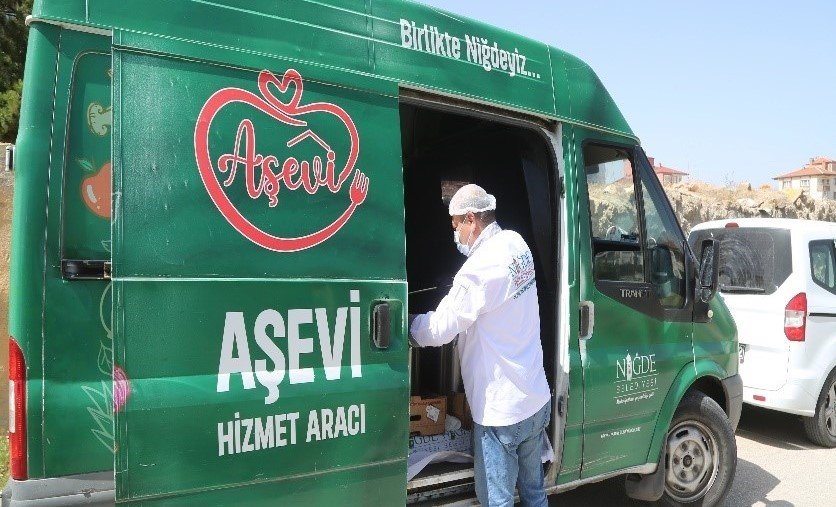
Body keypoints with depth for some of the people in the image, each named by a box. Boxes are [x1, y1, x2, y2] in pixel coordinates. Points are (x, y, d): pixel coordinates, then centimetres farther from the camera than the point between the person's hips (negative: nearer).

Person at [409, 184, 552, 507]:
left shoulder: (480, 268, -23)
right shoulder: (516, 244, 3)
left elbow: (437, 331, -18)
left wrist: (404, 323, -1)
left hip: (501, 411, -8)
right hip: (537, 399, 8)